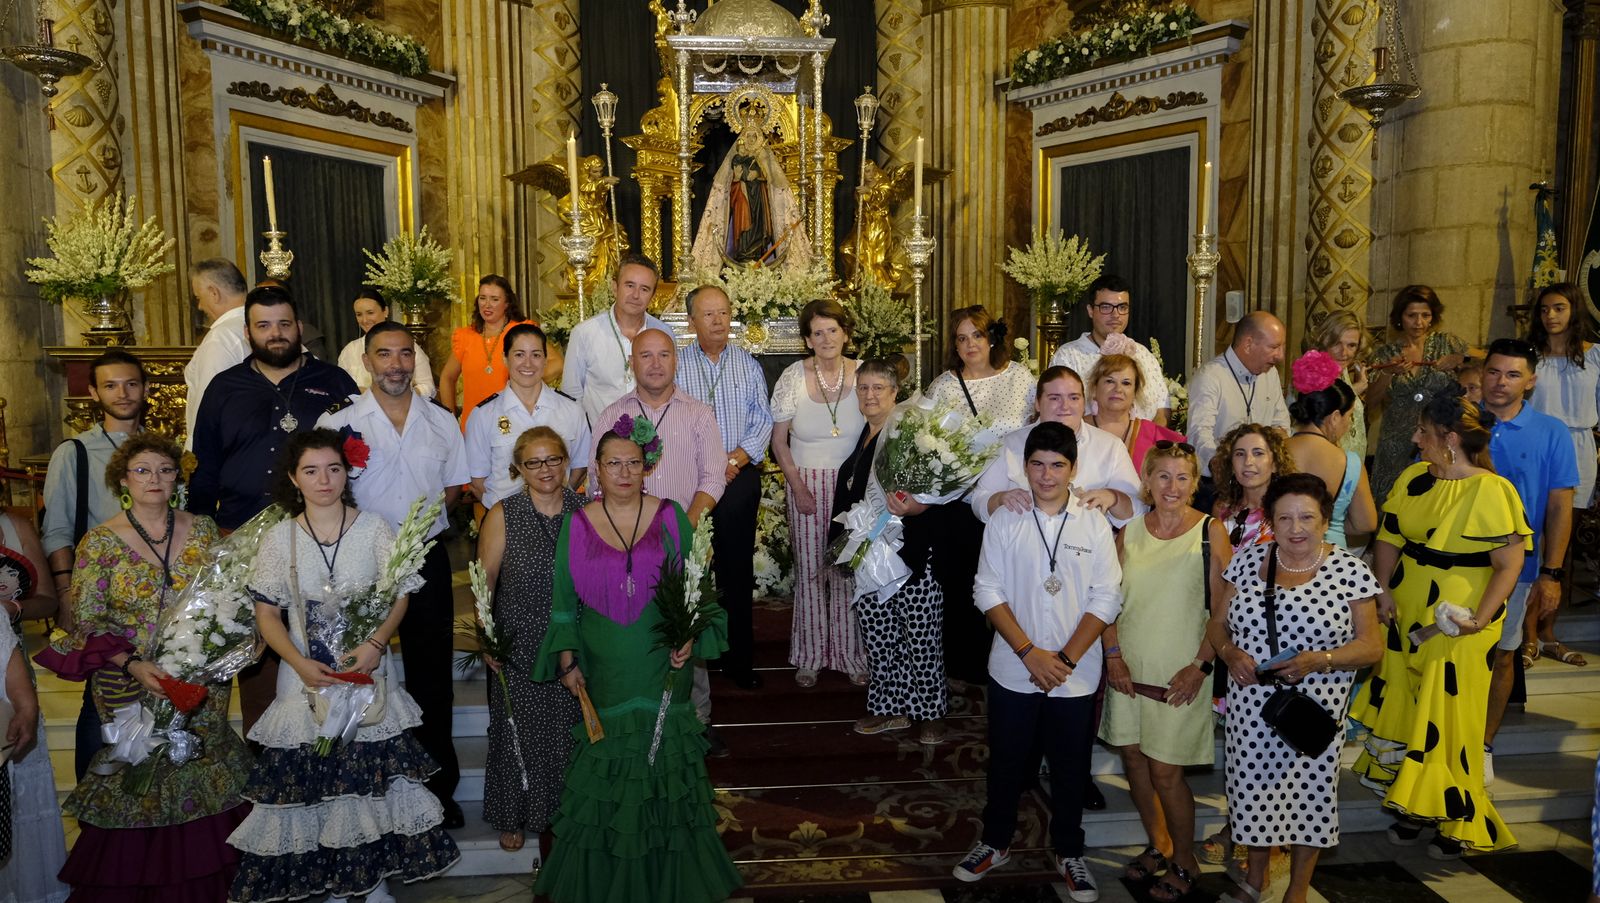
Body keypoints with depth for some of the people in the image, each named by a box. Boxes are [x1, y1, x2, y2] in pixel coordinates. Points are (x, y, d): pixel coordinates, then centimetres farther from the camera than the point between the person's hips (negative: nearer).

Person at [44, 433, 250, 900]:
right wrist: (133, 665, -19)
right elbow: (87, 621, -6)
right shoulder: (100, 542, -5)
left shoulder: (202, 530, 2)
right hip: (131, 684, -2)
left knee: (201, 767, 8)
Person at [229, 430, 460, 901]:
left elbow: (400, 596, 1)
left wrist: (375, 644, -16)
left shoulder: (374, 528, -1)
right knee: (309, 779, 3)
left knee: (372, 775, 2)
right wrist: (300, 663, -13)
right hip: (306, 677, 1)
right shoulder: (279, 538, 1)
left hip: (369, 671, 0)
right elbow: (266, 613, 1)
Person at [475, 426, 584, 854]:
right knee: (519, 733, 9)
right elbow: (484, 580, -3)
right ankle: (514, 818, 31)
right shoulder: (502, 515, -5)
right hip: (519, 647, -1)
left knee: (569, 733, 10)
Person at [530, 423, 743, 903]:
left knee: (665, 765, 7)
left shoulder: (671, 517, -1)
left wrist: (691, 636, -7)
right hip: (605, 671, 0)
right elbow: (564, 602, 5)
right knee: (605, 767, 6)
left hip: (663, 667, 0)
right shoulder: (576, 525, 0)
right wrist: (567, 662, 1)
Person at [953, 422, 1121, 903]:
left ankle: (1069, 852, 33)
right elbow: (988, 591, -6)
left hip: (1076, 675, 0)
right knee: (1006, 762, 14)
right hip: (1013, 671, 0)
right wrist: (1030, 653, -13)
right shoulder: (1004, 521, -4)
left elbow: (1106, 599, -6)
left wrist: (1066, 659, -12)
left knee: (1070, 767, 13)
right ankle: (996, 841, 34)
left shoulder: (1095, 525, -3)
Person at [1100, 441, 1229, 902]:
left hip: (1180, 674, -4)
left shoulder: (1210, 531, -6)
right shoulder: (1130, 531, 4)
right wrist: (1113, 654, -2)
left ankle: (1184, 861, 22)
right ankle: (1157, 846, 34)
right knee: (1133, 758, 12)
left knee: (1165, 770, -1)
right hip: (1129, 668, 4)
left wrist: (1201, 666, -12)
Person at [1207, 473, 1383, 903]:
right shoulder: (1247, 560, 2)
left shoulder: (1350, 570, -6)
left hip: (1315, 710, -2)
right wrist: (1230, 653, -14)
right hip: (1251, 709, 2)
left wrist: (1318, 661, -22)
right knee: (1254, 789, 12)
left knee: (1308, 794, 9)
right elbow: (1217, 624, 7)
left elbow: (1371, 645, -6)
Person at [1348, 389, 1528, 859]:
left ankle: (1458, 819, 23)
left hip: (1458, 628, -6)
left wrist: (1480, 618, -25)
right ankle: (1414, 807, 29)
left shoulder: (1491, 491, -15)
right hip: (1406, 619, 6)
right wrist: (1383, 589, -6)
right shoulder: (1413, 479, 3)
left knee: (1449, 718, 3)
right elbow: (1388, 539, 8)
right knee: (1405, 710, 12)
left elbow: (1509, 564, -15)